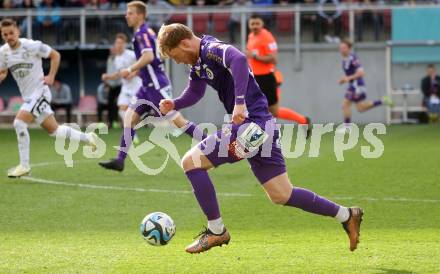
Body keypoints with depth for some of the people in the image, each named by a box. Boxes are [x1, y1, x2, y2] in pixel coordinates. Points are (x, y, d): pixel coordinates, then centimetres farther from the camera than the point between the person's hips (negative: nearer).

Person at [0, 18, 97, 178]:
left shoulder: (31, 46, -15)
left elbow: (55, 55, -4)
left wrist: (51, 77, -11)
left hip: (39, 92, -7)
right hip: (28, 97, 7)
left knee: (19, 122, -22)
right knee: (53, 130, 14)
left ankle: (24, 165, -13)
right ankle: (88, 138, 34)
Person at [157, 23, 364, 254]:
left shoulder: (211, 49, -14)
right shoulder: (198, 63, 17)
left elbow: (239, 59, -35)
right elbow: (194, 92, 31)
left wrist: (239, 102, -40)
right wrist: (174, 105, 10)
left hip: (252, 125, -11)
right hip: (261, 128, 11)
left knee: (191, 162, -7)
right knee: (282, 195, 14)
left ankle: (216, 230, -1)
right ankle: (346, 215, 20)